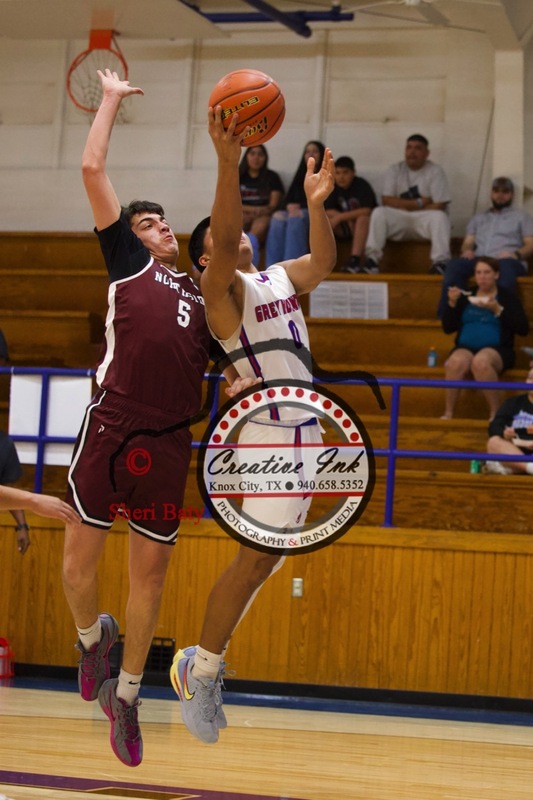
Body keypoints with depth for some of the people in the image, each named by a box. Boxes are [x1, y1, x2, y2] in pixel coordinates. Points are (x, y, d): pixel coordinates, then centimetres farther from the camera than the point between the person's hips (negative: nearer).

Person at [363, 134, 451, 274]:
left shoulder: (435, 171, -2)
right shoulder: (395, 170, 6)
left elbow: (439, 206, -10)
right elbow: (387, 200, -5)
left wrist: (404, 205, -8)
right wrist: (418, 203, -13)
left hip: (424, 220, -2)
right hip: (399, 220, 2)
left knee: (439, 217, -33)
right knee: (378, 213, -25)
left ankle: (440, 262, -42)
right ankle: (372, 258, -32)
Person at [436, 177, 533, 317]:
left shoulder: (522, 217, 22)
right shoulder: (478, 218, 32)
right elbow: (467, 243, 22)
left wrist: (516, 254, -13)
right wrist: (467, 251, -4)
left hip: (508, 261, -3)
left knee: (505, 265, -42)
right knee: (454, 265, -31)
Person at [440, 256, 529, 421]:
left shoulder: (508, 298, 8)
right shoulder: (465, 297, 17)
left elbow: (523, 329, -5)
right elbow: (448, 328, 12)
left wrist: (497, 310, -14)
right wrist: (452, 303, -4)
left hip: (497, 350, -2)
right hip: (466, 347, 2)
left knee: (480, 361, -39)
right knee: (456, 362, -35)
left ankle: (495, 413, -29)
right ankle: (448, 413, -27)